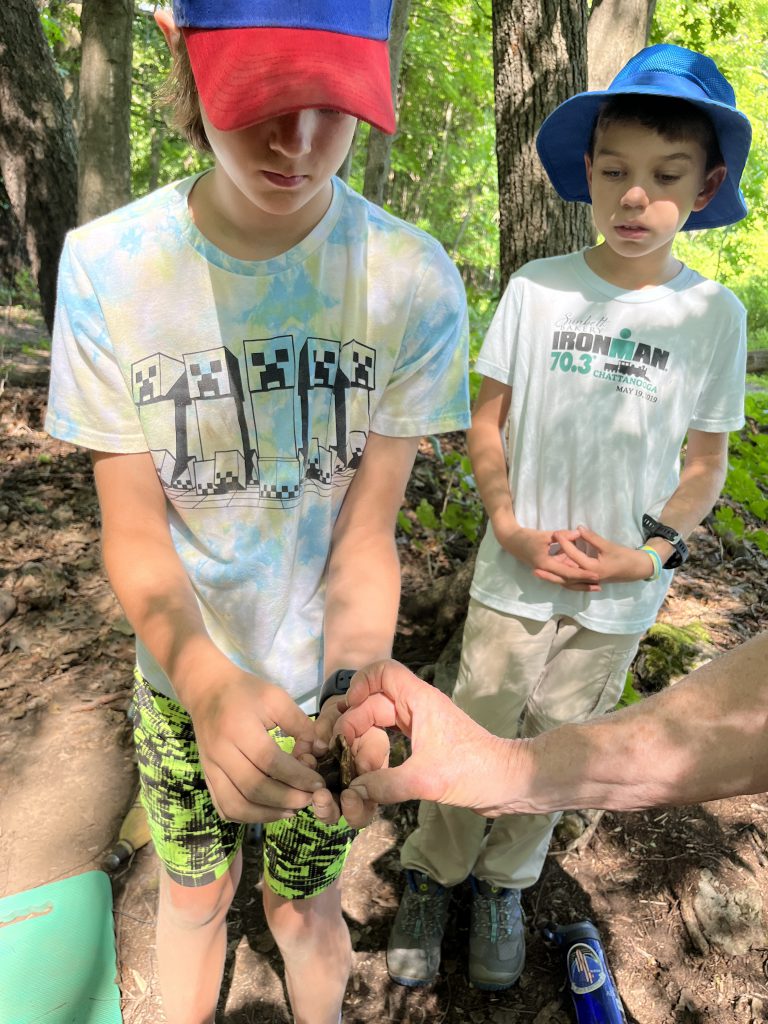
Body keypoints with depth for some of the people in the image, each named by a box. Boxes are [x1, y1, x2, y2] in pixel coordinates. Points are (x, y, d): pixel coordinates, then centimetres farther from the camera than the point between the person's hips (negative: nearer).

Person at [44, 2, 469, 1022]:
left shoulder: (413, 280, -18)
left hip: (325, 675, 0)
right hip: (183, 674, 1)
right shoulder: (107, 268, -16)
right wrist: (208, 681, -33)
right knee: (194, 894, 22)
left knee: (304, 908, 19)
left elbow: (366, 530, -15)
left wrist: (357, 686, -32)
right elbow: (134, 529, -15)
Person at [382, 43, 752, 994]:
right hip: (514, 577, -1)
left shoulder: (715, 314, -4)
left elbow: (706, 462, 2)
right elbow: (486, 420, 0)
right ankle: (430, 877, 35)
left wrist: (647, 552, -14)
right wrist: (508, 525, -14)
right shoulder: (535, 288, -7)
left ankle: (503, 887, 41)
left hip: (619, 594, 1)